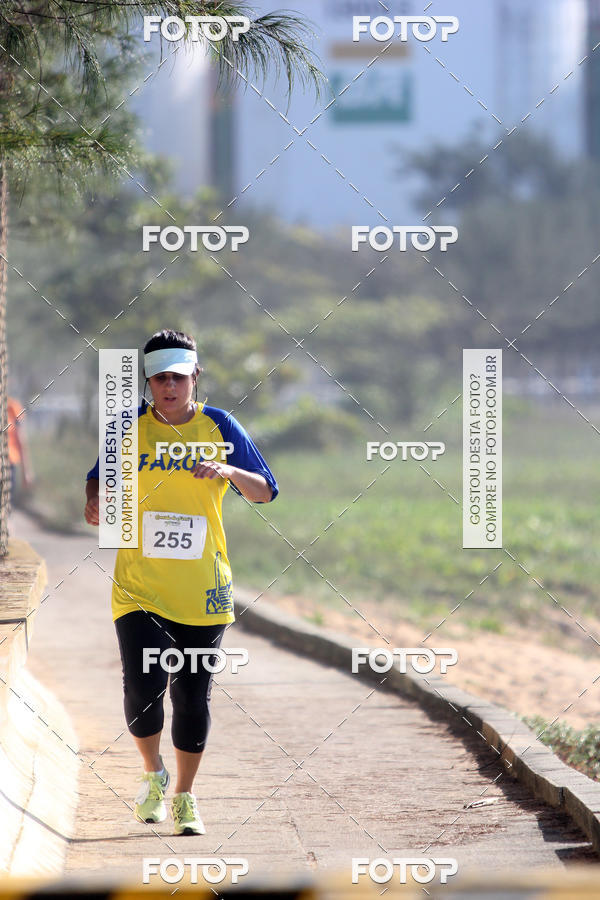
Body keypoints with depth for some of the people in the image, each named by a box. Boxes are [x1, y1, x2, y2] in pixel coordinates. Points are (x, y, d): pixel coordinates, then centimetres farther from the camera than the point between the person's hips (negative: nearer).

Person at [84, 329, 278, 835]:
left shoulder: (219, 427, 2)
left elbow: (265, 493, 3)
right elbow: (101, 479, 13)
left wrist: (229, 472, -16)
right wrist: (96, 502, -9)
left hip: (203, 593, 1)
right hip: (139, 588, -1)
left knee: (193, 698, 4)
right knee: (142, 690, -15)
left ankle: (184, 798, 23)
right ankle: (153, 775, 14)